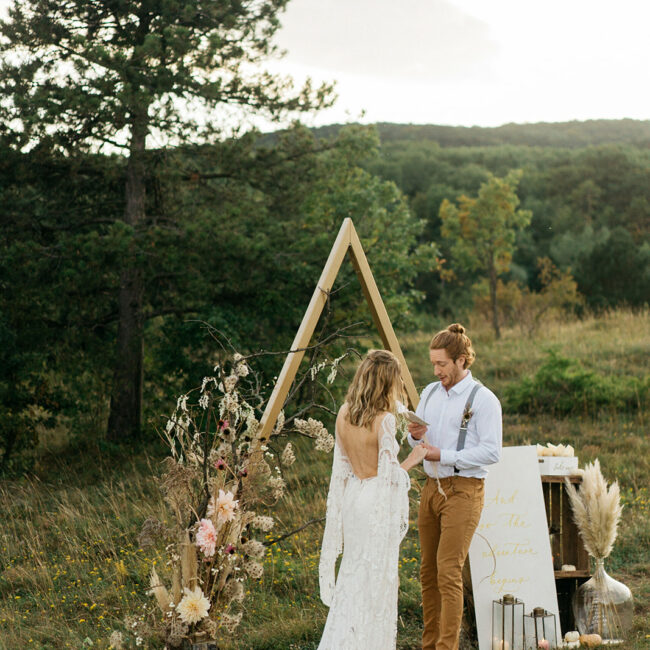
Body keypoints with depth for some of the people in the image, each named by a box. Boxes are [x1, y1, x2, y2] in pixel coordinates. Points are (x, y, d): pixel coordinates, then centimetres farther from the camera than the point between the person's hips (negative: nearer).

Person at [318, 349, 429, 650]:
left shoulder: (344, 414, 1)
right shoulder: (384, 420, -18)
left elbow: (341, 465, 7)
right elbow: (389, 474, -16)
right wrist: (412, 460, 1)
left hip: (351, 498, 7)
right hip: (378, 501, -6)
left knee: (353, 572, 16)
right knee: (377, 576, 5)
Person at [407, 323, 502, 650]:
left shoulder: (483, 399, -9)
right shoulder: (430, 392, 13)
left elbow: (491, 451, -15)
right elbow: (416, 443, 21)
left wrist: (444, 455, -18)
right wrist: (416, 436, -3)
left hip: (463, 490, -7)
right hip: (431, 487, 7)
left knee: (449, 571, -13)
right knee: (428, 571, 8)